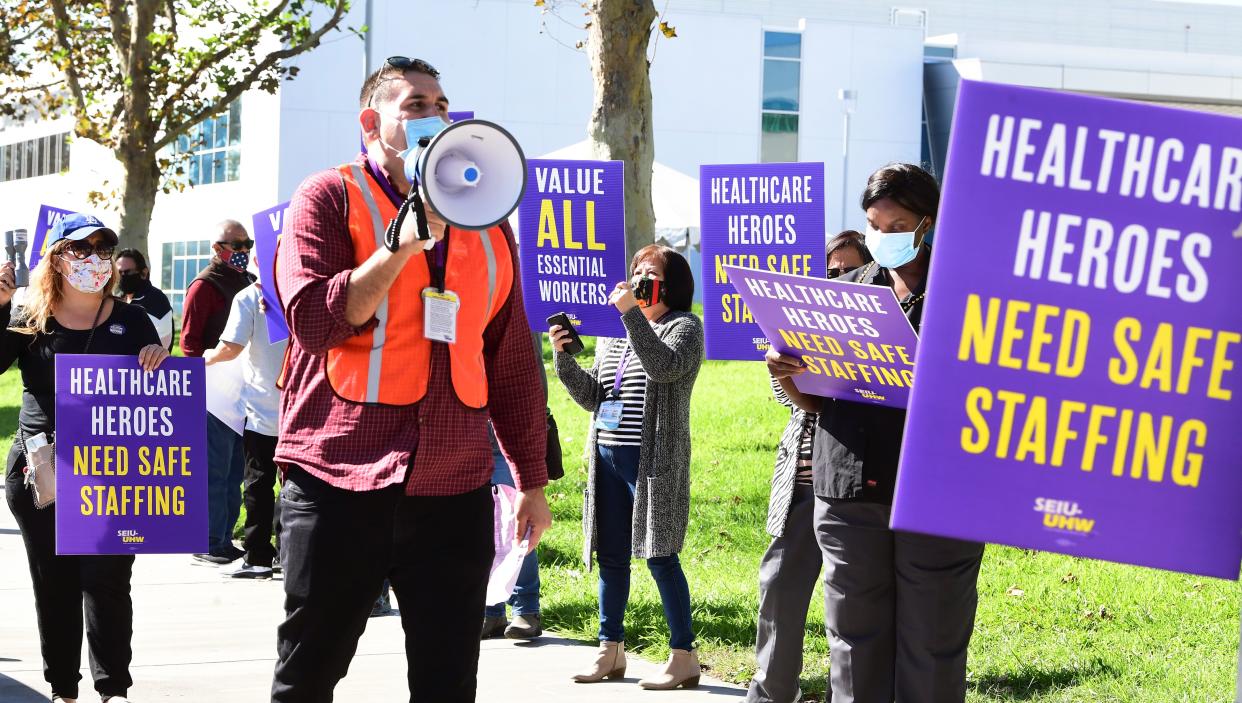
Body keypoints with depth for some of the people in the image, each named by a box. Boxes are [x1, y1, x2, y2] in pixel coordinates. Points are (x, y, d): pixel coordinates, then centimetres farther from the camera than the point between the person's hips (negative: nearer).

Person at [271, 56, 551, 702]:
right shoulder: (329, 198, 1)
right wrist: (408, 240, -16)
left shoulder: (482, 222, 15)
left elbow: (512, 363, 17)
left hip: (454, 492, 4)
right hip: (340, 485, -4)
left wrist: (533, 481, 15)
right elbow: (313, 319, -14)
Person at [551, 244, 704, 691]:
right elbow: (592, 398, 15)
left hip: (655, 458, -7)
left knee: (659, 554, -8)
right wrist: (563, 357, 1)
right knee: (611, 555, 9)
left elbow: (662, 367, -21)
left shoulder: (684, 326, 0)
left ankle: (684, 656, -2)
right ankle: (611, 652, 18)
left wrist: (632, 314, -22)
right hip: (608, 454, 7)